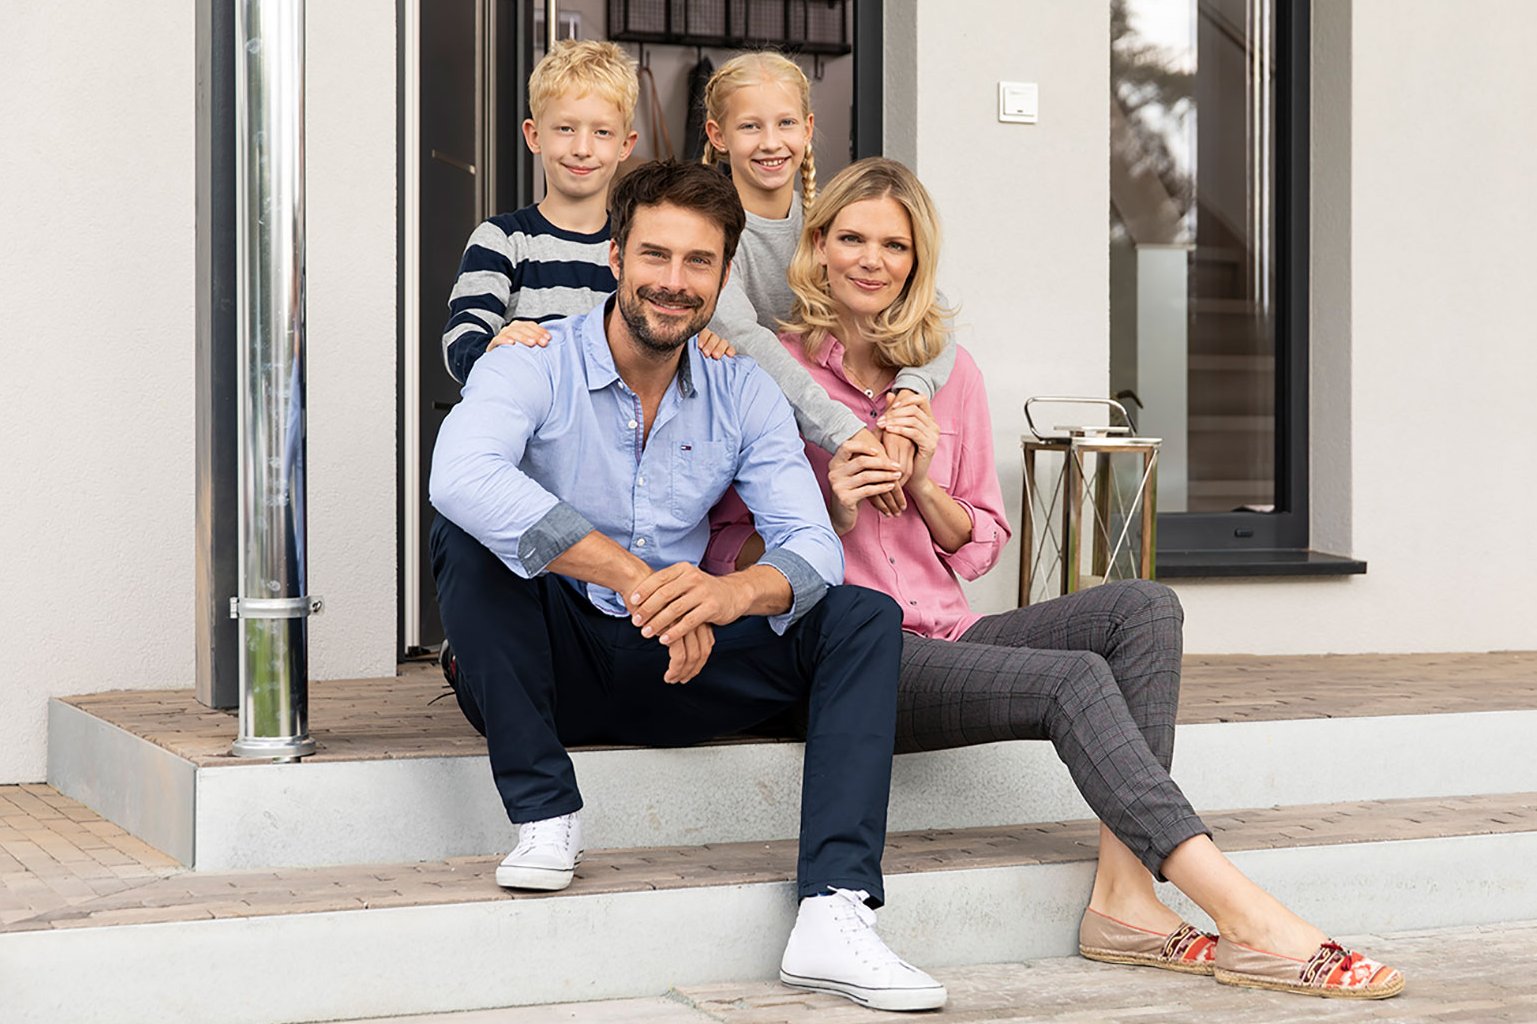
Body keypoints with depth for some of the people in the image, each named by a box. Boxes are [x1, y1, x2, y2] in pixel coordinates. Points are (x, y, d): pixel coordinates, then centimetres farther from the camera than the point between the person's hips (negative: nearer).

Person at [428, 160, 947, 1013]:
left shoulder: (743, 394, 2)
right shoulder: (533, 367, -12)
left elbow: (813, 547, -10)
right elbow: (460, 477, -35)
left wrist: (731, 592, -35)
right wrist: (639, 581, -43)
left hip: (673, 672, 4)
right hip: (544, 670, -3)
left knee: (866, 618, -14)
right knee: (469, 535, -30)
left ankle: (834, 915, -31)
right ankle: (544, 817, -19)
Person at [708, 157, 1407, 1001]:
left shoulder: (949, 371, 14)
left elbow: (980, 545, 15)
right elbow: (727, 554, 1)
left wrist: (923, 482, -5)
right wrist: (829, 512, -16)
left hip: (944, 636, 6)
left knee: (1142, 606, -20)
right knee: (1074, 679, -29)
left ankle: (1124, 894, -30)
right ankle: (1245, 916, -34)